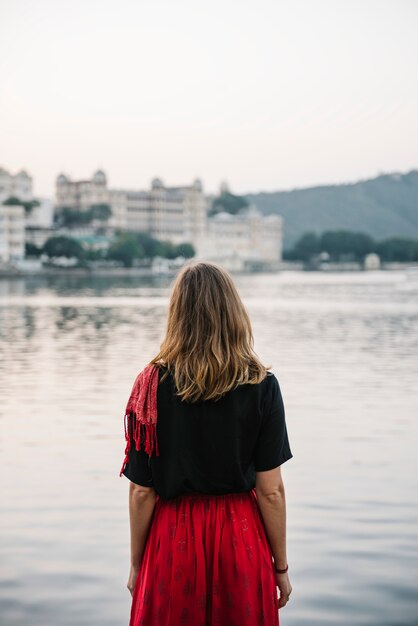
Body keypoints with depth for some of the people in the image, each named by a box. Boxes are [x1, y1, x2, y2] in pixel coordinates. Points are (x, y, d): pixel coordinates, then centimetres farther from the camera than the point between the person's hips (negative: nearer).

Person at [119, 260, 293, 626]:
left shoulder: (154, 383, -10)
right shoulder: (261, 385, -9)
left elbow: (141, 491, -7)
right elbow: (271, 490, -9)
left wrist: (136, 565, 6)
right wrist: (281, 566, 3)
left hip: (174, 541, 0)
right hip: (241, 540, 0)